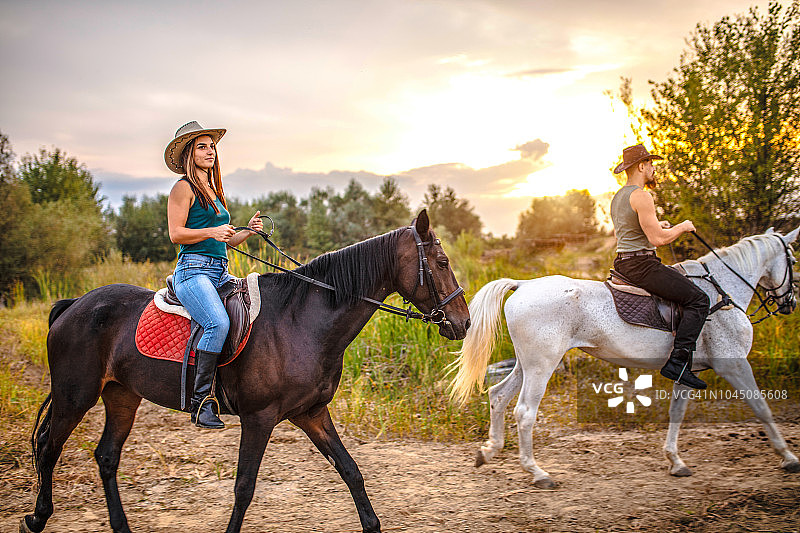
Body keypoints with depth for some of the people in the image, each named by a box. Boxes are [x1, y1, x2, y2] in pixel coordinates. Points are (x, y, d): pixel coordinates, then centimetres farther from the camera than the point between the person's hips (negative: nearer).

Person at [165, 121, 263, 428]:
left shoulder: (214, 191, 24)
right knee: (219, 323, -32)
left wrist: (248, 231, 7)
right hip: (194, 270, -8)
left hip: (221, 273, 8)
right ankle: (201, 400, -25)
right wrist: (212, 232, -19)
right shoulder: (184, 188, 0)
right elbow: (175, 233, -8)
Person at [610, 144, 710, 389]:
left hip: (622, 263, 11)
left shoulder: (618, 197, 16)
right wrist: (682, 227, -3)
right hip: (641, 263, -11)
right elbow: (658, 239, -20)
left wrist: (655, 226, 22)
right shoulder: (641, 196, -16)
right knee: (697, 299, -11)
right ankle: (677, 362, -20)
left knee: (681, 280, 32)